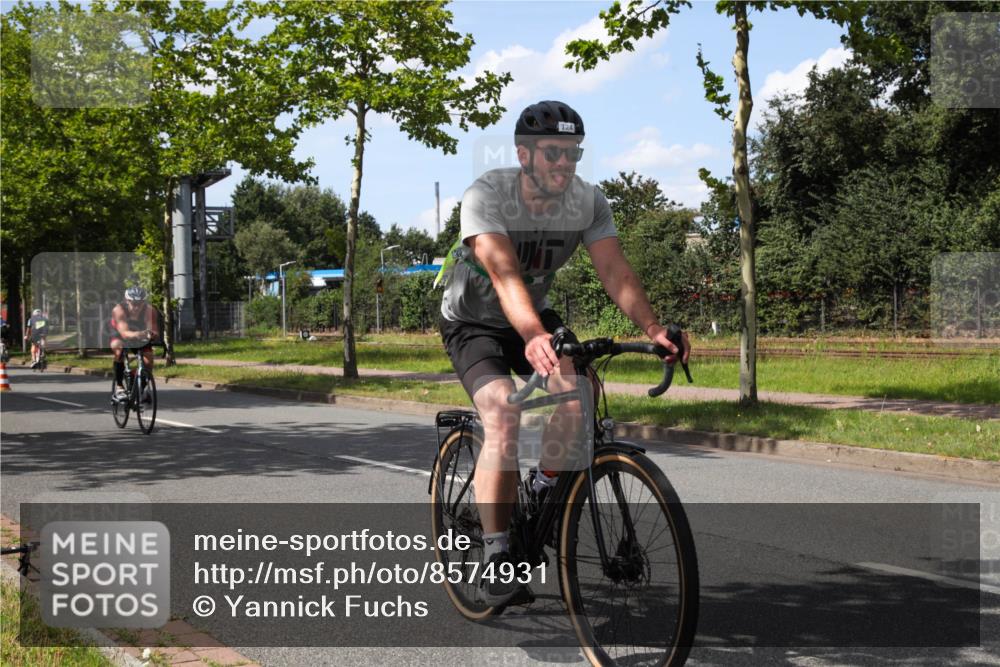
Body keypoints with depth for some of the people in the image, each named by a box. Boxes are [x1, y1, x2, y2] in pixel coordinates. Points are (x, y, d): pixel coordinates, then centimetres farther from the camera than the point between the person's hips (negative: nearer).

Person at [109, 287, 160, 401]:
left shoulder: (150, 311, -29)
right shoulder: (119, 310, -32)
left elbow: (156, 333, -37)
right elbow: (124, 333, -45)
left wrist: (152, 335, -61)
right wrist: (137, 334, -66)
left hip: (142, 340, 2)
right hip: (120, 336, -2)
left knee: (148, 358, -20)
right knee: (119, 347, -33)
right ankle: (119, 386, -26)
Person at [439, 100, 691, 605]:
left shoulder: (588, 202, -14)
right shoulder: (486, 196, -28)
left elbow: (614, 270, -23)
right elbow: (505, 274, -42)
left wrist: (653, 328, -39)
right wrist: (534, 336, -59)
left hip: (534, 317, 4)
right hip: (473, 323, -4)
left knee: (577, 394, -25)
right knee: (504, 420, -27)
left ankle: (544, 496, 2)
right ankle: (495, 554, -16)